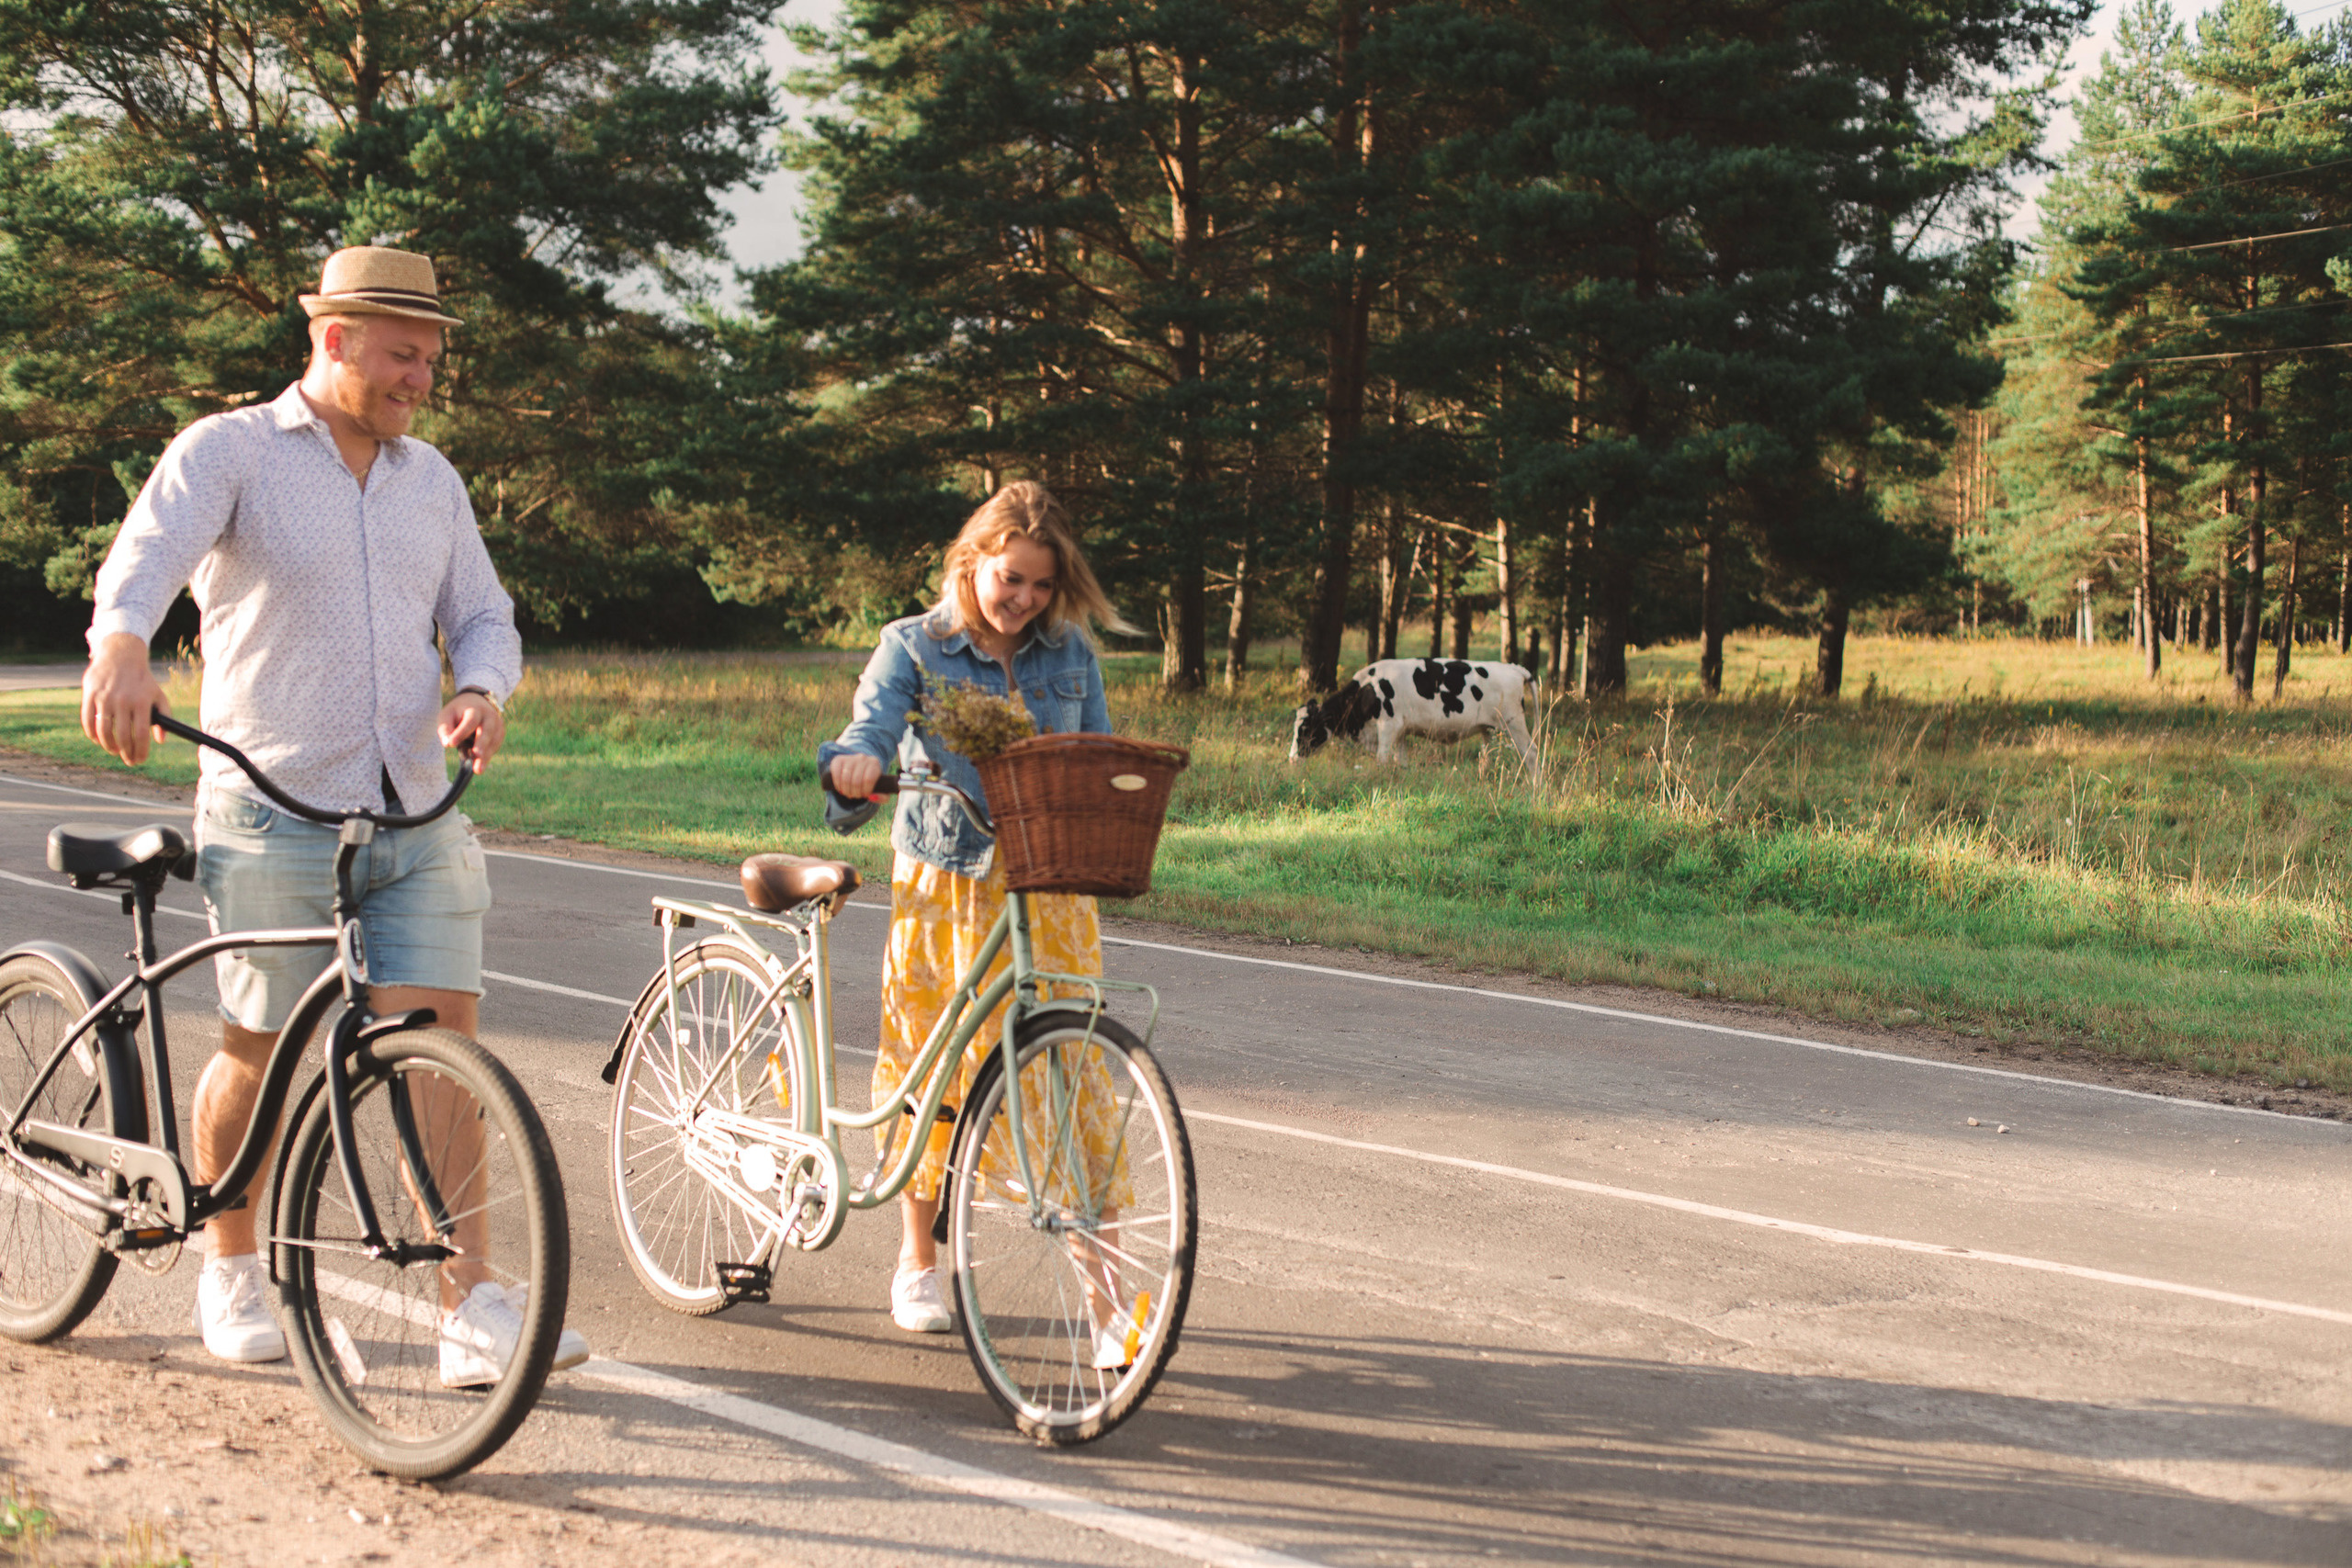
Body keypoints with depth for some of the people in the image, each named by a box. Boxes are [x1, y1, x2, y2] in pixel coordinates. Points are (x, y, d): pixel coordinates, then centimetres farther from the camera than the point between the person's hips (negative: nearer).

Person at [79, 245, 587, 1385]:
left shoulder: (431, 479, 14)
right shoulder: (229, 452, -3)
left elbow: (482, 615, 14)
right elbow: (148, 552, -21)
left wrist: (481, 691, -10)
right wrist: (121, 646, -43)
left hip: (417, 816, 4)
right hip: (276, 813, -4)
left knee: (445, 1043, -6)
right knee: (259, 1055, 7)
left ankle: (472, 1311, -6)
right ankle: (229, 1270, 31)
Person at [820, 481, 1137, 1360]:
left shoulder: (1072, 654, 6)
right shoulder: (914, 648, -1)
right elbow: (873, 725, -15)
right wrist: (854, 762, -39)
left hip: (1049, 887, 1)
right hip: (943, 885, -1)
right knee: (931, 1076, 7)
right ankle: (918, 1263, 28)